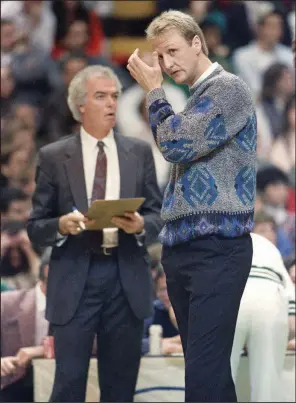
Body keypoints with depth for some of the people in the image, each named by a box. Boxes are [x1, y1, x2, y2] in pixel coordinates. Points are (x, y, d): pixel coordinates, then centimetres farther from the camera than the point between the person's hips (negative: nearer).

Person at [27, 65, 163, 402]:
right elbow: (35, 228, 3)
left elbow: (157, 215, 9)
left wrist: (141, 225, -13)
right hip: (74, 277, -2)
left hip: (127, 278, 2)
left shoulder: (139, 153, 10)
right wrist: (61, 225, -17)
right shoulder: (53, 157, 3)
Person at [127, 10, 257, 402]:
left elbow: (175, 146, -15)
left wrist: (153, 90, -3)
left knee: (204, 370, -16)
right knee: (206, 365, 8)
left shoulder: (229, 89, -7)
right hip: (182, 247, 9)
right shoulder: (196, 100, 20)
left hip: (217, 249, -9)